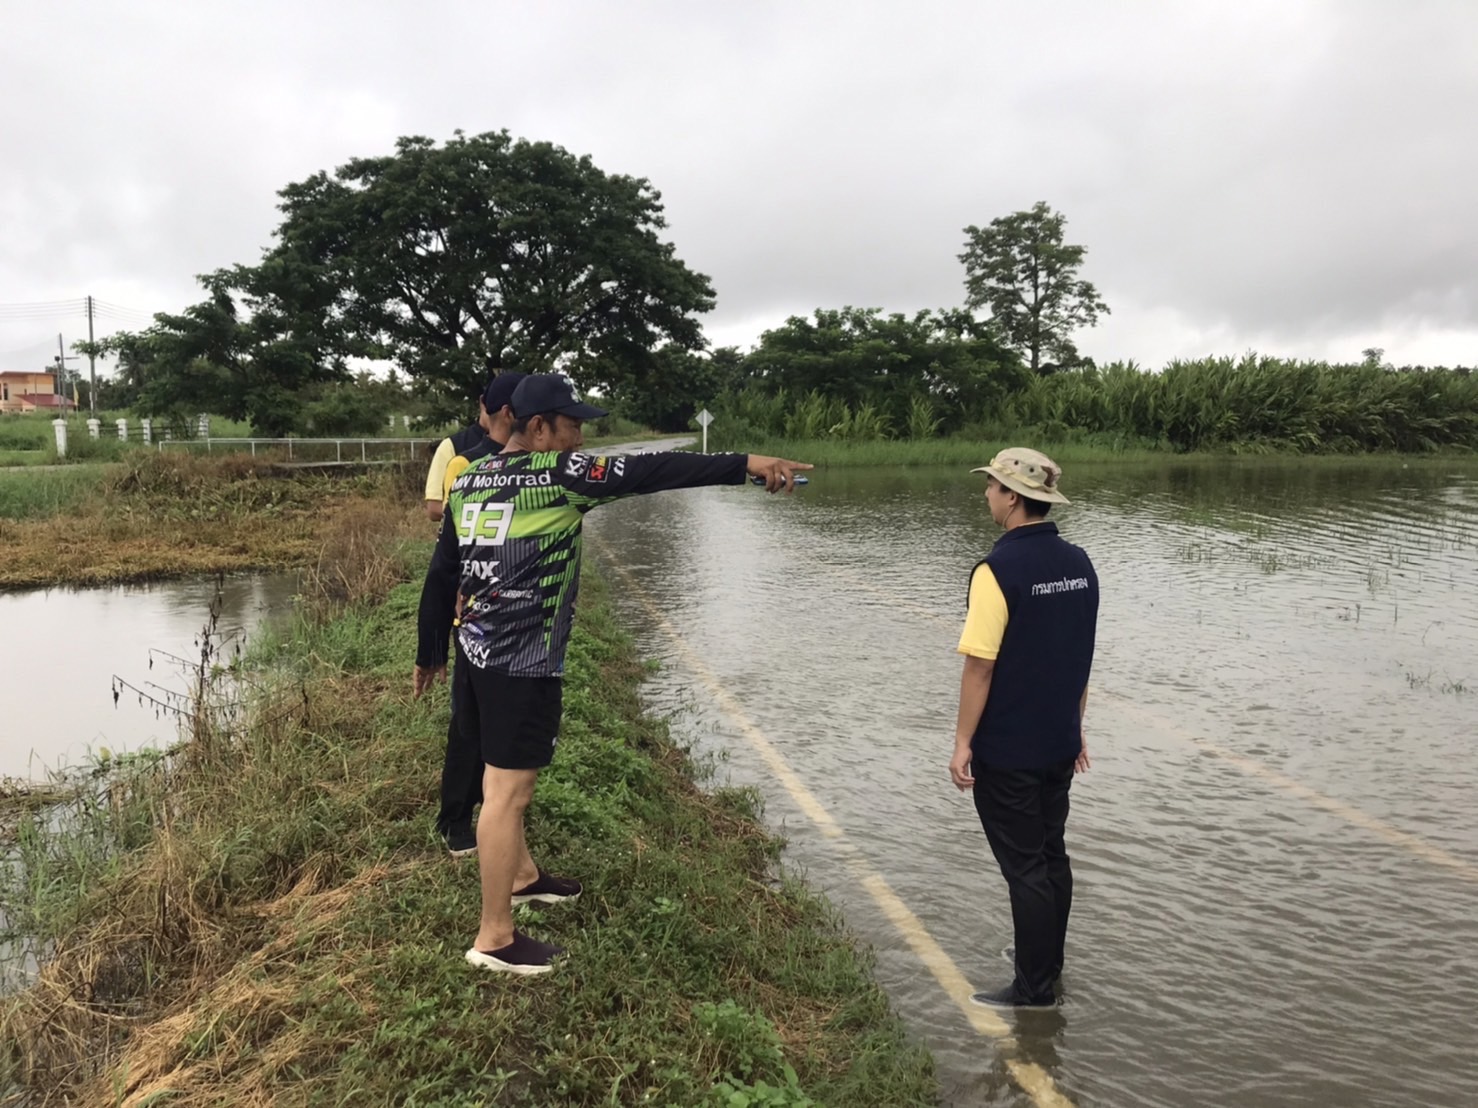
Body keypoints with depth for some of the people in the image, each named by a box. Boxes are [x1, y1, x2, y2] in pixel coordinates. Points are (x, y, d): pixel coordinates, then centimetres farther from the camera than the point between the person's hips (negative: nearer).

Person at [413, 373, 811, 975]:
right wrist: (745, 464, -23)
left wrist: (429, 655, 22)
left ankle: (522, 876, 43)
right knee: (507, 792, -2)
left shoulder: (469, 480, 9)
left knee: (504, 774, 24)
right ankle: (495, 939, 8)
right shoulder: (556, 475, -13)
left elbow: (440, 576, 13)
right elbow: (647, 473, -21)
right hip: (521, 664, -9)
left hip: (475, 652, 9)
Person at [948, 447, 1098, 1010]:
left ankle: (1034, 988, 14)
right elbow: (1080, 657, 11)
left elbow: (980, 666, -20)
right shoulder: (1078, 564, 3)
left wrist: (962, 742, -12)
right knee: (1051, 852, 20)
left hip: (1007, 751, -7)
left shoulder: (999, 569, -20)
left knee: (1024, 866, 3)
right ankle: (1048, 957, 36)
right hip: (1059, 743, 8)